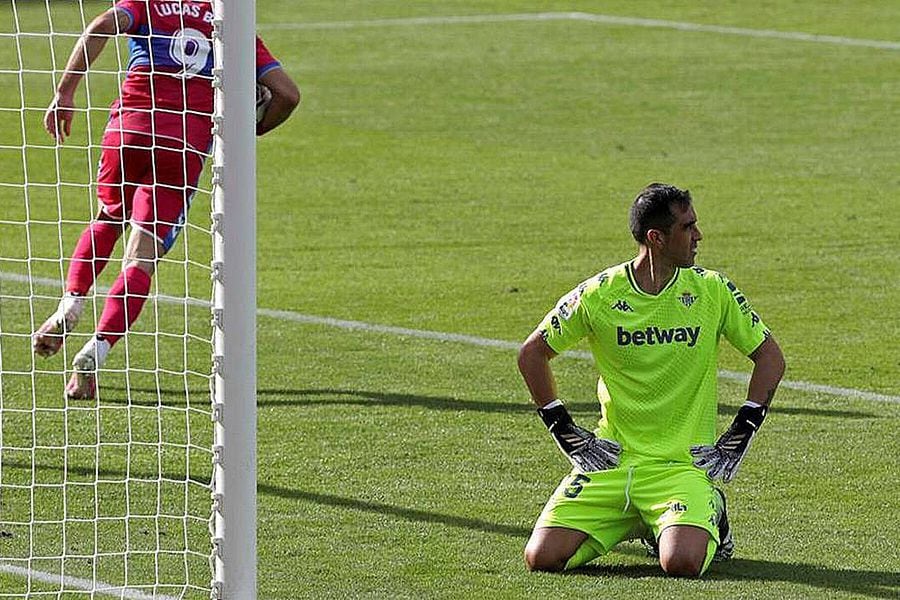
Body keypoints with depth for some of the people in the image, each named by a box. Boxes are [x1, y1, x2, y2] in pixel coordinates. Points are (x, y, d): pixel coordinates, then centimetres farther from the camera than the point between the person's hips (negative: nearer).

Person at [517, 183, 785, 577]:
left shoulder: (712, 290, -2)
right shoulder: (598, 295, -4)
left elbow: (770, 357, 7)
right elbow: (532, 354, 9)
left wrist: (741, 434, -1)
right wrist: (564, 431, 3)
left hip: (683, 462, -1)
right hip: (610, 458, 1)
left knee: (683, 563, -28)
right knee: (542, 557, -14)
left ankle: (709, 514, 10)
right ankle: (627, 524, 16)